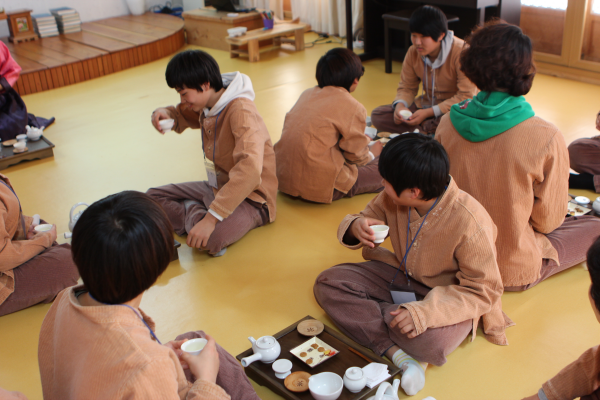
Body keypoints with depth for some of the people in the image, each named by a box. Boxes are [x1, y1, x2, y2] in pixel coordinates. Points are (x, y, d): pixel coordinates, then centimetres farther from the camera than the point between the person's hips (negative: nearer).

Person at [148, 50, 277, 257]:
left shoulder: (241, 111, -26)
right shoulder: (207, 104, 1)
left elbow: (249, 171, -39)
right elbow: (185, 117, 26)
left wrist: (211, 218, -40)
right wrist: (166, 113, -1)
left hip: (250, 198, -8)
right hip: (217, 188, 9)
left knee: (211, 240, -36)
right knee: (153, 196, 7)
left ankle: (193, 212, -7)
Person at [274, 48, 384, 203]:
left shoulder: (307, 94, 11)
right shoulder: (353, 108, -9)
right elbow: (357, 156, -2)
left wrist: (360, 139, 31)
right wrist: (372, 154, 22)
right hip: (318, 187, -7)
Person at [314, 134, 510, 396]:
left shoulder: (470, 222, -30)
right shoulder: (392, 198, -15)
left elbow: (484, 291, -24)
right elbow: (370, 216, 3)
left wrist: (424, 312, -37)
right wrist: (355, 226, -24)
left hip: (452, 296, -5)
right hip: (401, 276, 6)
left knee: (430, 341, -37)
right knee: (328, 284, -12)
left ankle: (368, 311, -7)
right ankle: (397, 353, -23)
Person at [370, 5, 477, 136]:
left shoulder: (461, 52, -20)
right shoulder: (413, 52, -3)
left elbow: (466, 96, -21)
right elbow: (407, 87, 7)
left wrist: (429, 112, -27)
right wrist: (400, 104, -18)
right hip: (425, 104, 6)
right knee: (377, 116, -13)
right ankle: (431, 129, -20)